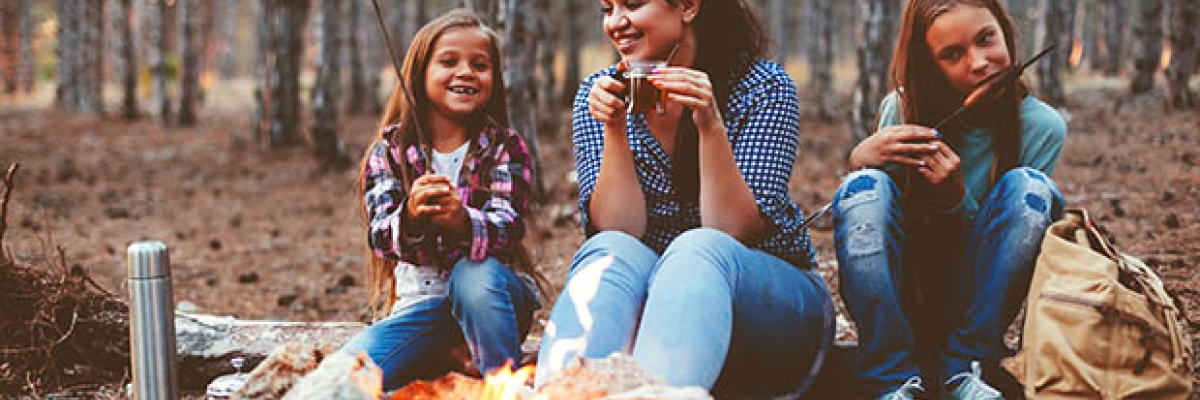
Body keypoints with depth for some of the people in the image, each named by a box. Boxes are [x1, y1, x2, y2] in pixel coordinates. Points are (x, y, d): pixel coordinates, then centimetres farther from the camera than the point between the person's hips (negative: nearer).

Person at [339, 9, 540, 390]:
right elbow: (381, 238, -12)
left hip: (493, 291, -1)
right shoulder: (388, 152, 1)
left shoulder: (506, 148, -2)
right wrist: (411, 219, -37)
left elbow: (507, 228, -18)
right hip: (421, 299, 1)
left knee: (473, 274, -35)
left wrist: (461, 222, -41)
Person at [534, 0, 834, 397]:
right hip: (647, 288, 2)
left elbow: (731, 233, -16)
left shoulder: (764, 88, -7)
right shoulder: (601, 93, 1)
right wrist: (613, 130, -20)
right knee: (610, 252, -30)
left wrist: (711, 126, -27)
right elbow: (618, 230, -9)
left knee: (697, 249, -34)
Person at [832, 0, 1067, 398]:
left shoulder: (1041, 127, -8)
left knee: (1029, 187, -22)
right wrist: (859, 160, -23)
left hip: (977, 301, 0)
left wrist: (958, 199, -25)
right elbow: (866, 215, -1)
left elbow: (1013, 243, -5)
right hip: (898, 299, 0)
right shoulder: (901, 109, -9)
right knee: (866, 185, -26)